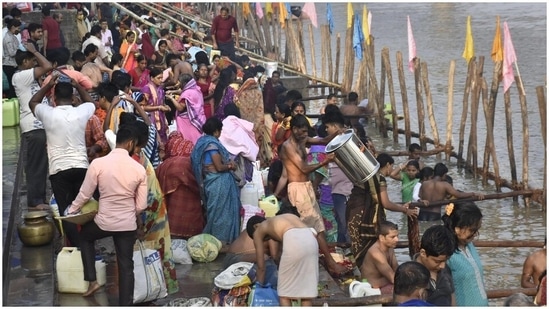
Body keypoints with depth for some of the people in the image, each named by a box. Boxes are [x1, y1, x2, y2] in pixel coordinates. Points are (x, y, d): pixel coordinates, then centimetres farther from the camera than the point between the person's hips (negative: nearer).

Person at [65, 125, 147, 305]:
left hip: (104, 221, -1)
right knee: (126, 266, 11)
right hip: (128, 224, 1)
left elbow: (85, 195, -5)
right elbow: (141, 205, -1)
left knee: (85, 236, 31)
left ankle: (92, 280, 23)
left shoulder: (98, 163, -13)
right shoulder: (139, 169, -8)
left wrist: (71, 212, 13)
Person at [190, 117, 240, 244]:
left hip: (212, 182, 10)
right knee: (220, 211, -1)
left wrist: (228, 163, 3)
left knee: (215, 211, 17)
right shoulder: (212, 144, -19)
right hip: (219, 184, -10)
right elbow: (219, 167, -20)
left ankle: (214, 238, 24)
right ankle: (220, 240, 6)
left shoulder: (203, 141, 10)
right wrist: (230, 166, -2)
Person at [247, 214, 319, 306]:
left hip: (294, 242, -5)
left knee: (284, 293, 10)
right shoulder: (283, 219, 40)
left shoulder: (258, 231, 26)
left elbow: (261, 267, 27)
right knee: (306, 290, 15)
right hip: (311, 240, 5)